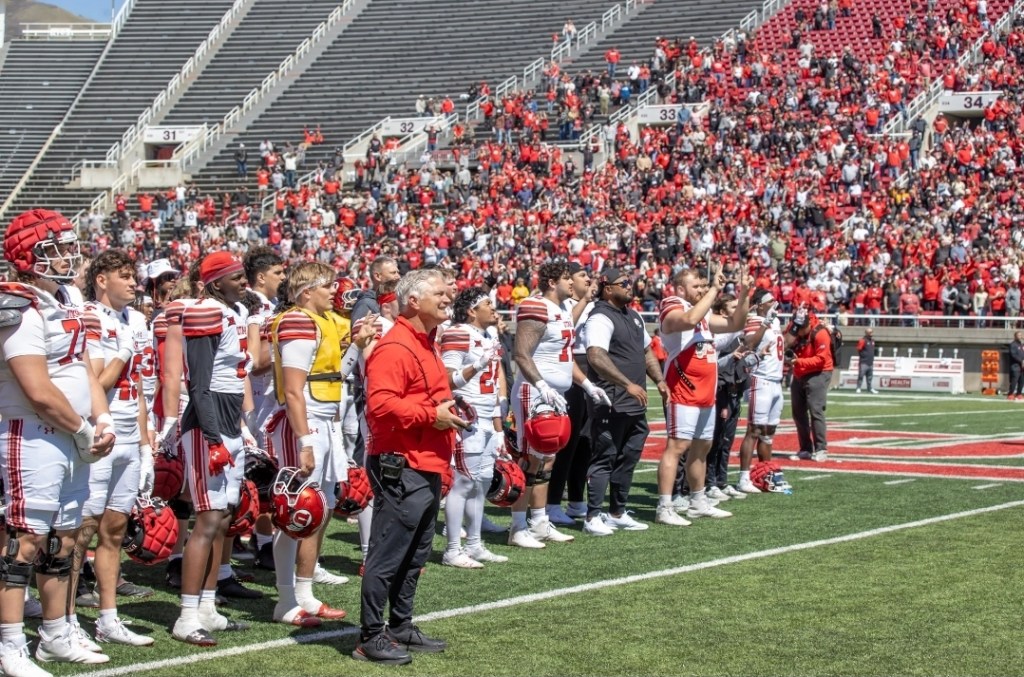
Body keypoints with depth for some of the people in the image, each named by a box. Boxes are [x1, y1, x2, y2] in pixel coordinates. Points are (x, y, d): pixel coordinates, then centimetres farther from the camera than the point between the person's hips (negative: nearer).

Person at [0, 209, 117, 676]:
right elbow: (40, 392, -22)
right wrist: (85, 431, -11)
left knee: (63, 539, 15)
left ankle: (57, 635, 25)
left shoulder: (65, 301, 13)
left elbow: (84, 369, 16)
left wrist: (103, 421, 1)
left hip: (72, 441, 9)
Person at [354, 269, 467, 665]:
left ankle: (401, 628, 25)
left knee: (415, 555, 16)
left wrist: (449, 411, 16)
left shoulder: (425, 346, 19)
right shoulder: (394, 348, -15)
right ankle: (371, 637, 0)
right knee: (387, 555, -5)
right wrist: (432, 416, -22)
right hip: (401, 468, -11)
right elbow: (381, 404, -26)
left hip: (427, 468, 11)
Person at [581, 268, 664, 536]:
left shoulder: (633, 316, 17)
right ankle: (593, 517, 0)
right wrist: (628, 384, -28)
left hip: (635, 404, 9)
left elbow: (646, 351, 28)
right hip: (611, 405, -9)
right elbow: (596, 357, -26)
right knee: (604, 459, -5)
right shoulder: (601, 318, -14)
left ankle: (618, 513, 23)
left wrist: (659, 380, 15)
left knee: (627, 458, 14)